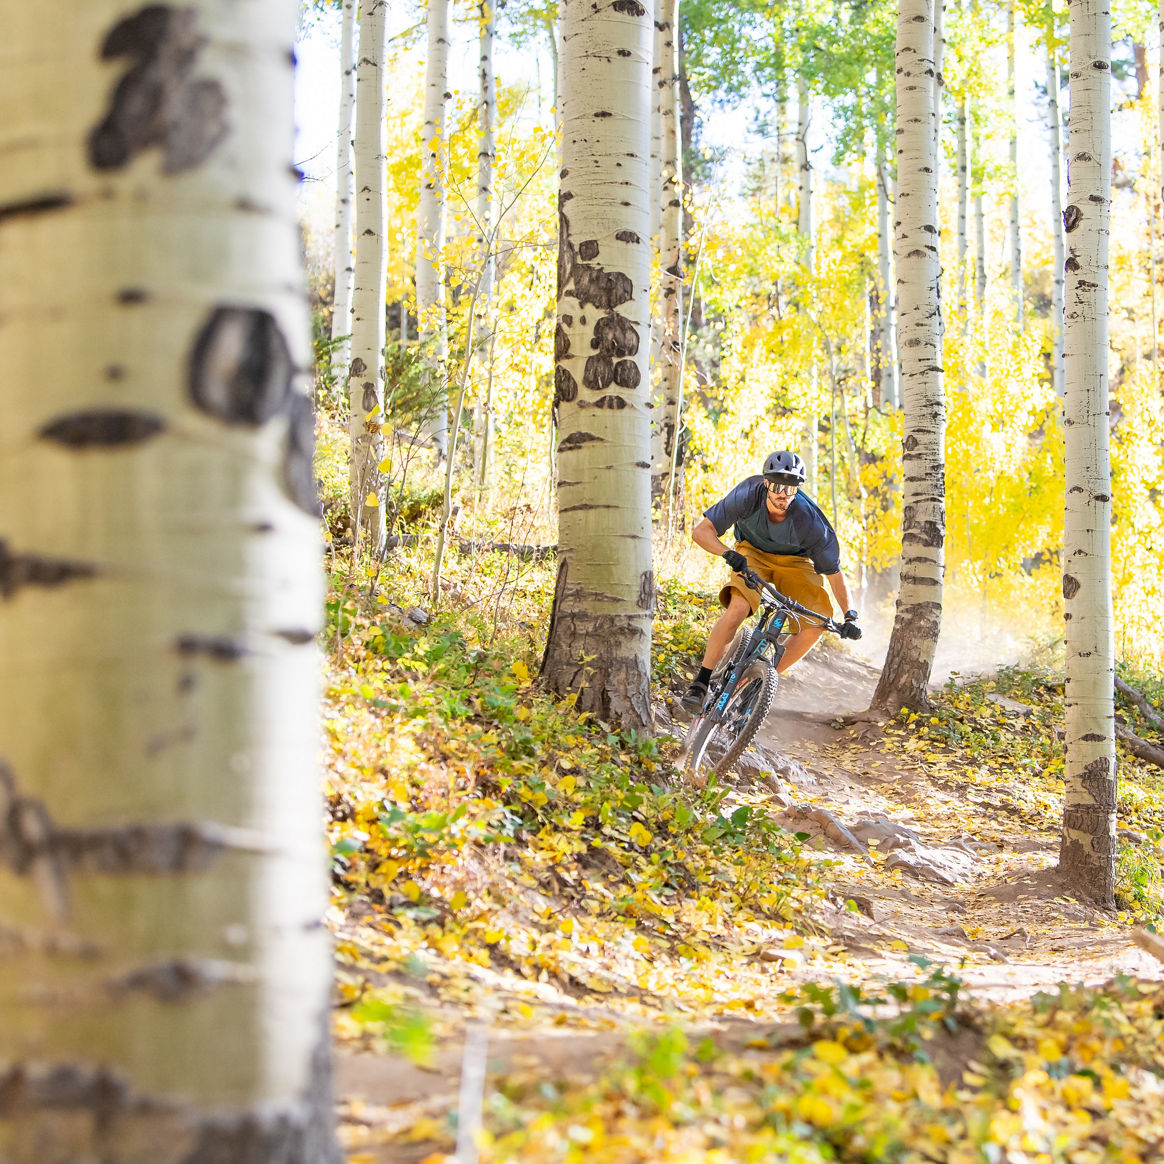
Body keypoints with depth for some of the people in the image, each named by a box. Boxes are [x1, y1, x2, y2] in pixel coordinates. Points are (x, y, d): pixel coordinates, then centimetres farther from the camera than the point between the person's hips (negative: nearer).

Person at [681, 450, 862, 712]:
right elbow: (700, 530, -30)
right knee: (738, 607, -29)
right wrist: (728, 554, -48)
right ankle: (699, 685, -24)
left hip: (795, 562, 1)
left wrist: (849, 615, -27)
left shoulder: (810, 521, -30)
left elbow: (833, 571, -18)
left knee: (816, 625, -19)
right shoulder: (748, 495, -30)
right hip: (753, 554, -1)